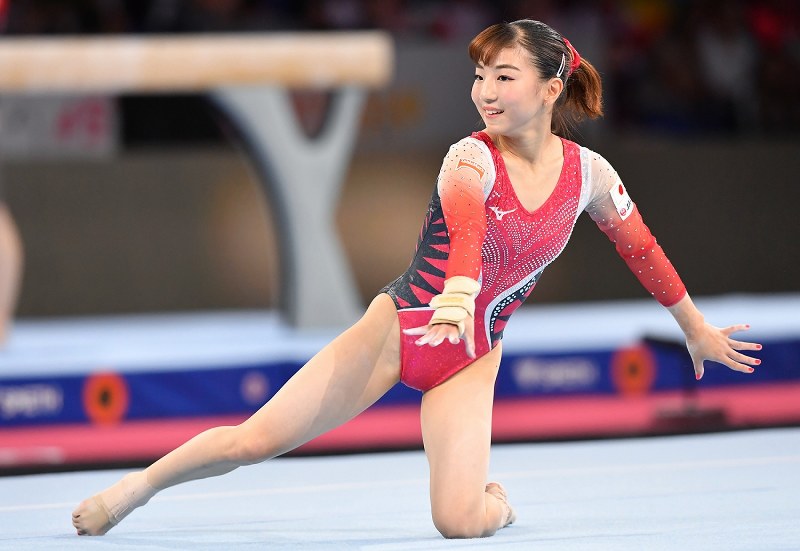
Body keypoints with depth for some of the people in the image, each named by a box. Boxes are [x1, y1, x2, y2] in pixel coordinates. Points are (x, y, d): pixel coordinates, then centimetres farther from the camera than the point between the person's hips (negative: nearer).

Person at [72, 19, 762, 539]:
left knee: (460, 522, -16)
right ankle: (138, 485, 14)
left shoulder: (589, 173, -5)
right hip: (400, 326, -2)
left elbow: (642, 248, 11)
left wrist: (697, 327, 20)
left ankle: (496, 500, 20)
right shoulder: (471, 159, -17)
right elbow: (466, 229, -38)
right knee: (254, 439, -8)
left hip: (472, 357, 2)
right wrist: (456, 298, -59)